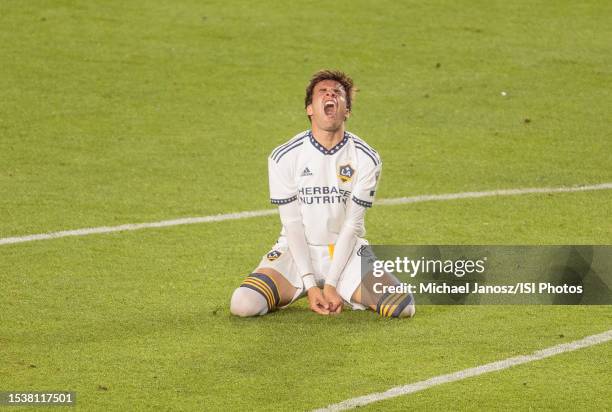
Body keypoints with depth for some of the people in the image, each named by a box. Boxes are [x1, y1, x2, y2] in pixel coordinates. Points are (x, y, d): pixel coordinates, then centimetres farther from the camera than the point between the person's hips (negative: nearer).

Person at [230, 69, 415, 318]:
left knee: (402, 307, -24)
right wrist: (311, 286, -15)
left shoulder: (367, 159, -8)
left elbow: (351, 225, -7)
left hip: (346, 251, 0)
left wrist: (331, 285, -15)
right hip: (297, 251, 0)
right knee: (243, 305, -25)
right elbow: (293, 224, -8)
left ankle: (347, 295, 8)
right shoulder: (284, 157, -9)